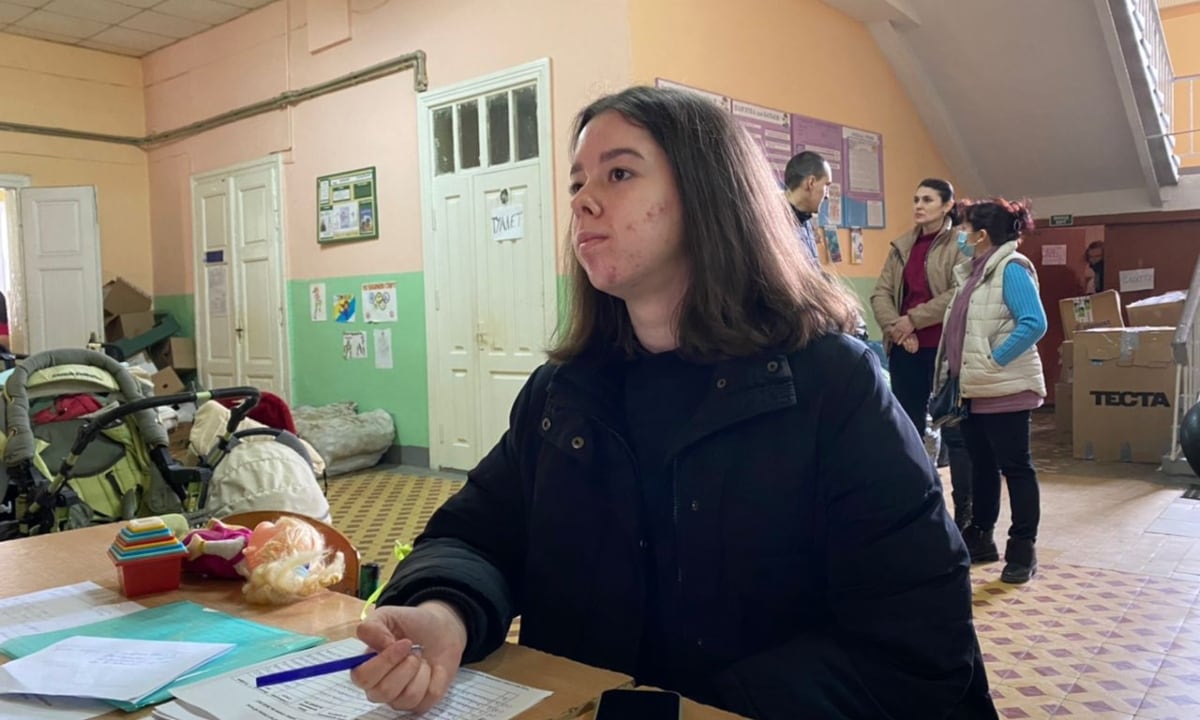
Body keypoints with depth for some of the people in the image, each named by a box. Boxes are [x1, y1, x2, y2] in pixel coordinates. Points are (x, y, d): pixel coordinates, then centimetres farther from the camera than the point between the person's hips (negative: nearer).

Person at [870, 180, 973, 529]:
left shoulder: (960, 244, -4)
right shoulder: (902, 246, 12)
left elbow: (959, 295, -16)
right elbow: (880, 294, 4)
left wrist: (912, 319, -15)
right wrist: (897, 327, -12)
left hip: (945, 348, -5)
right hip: (905, 350, 6)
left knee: (954, 431, 2)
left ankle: (964, 513, 12)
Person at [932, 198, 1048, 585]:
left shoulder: (1011, 268, -13)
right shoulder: (975, 270, 14)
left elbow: (1035, 324, -22)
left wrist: (994, 361, -19)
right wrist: (959, 371, 9)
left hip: (1004, 388, -9)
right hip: (975, 387, 9)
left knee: (1014, 466, 0)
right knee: (981, 464, 15)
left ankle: (1023, 549, 10)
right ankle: (980, 538, 26)